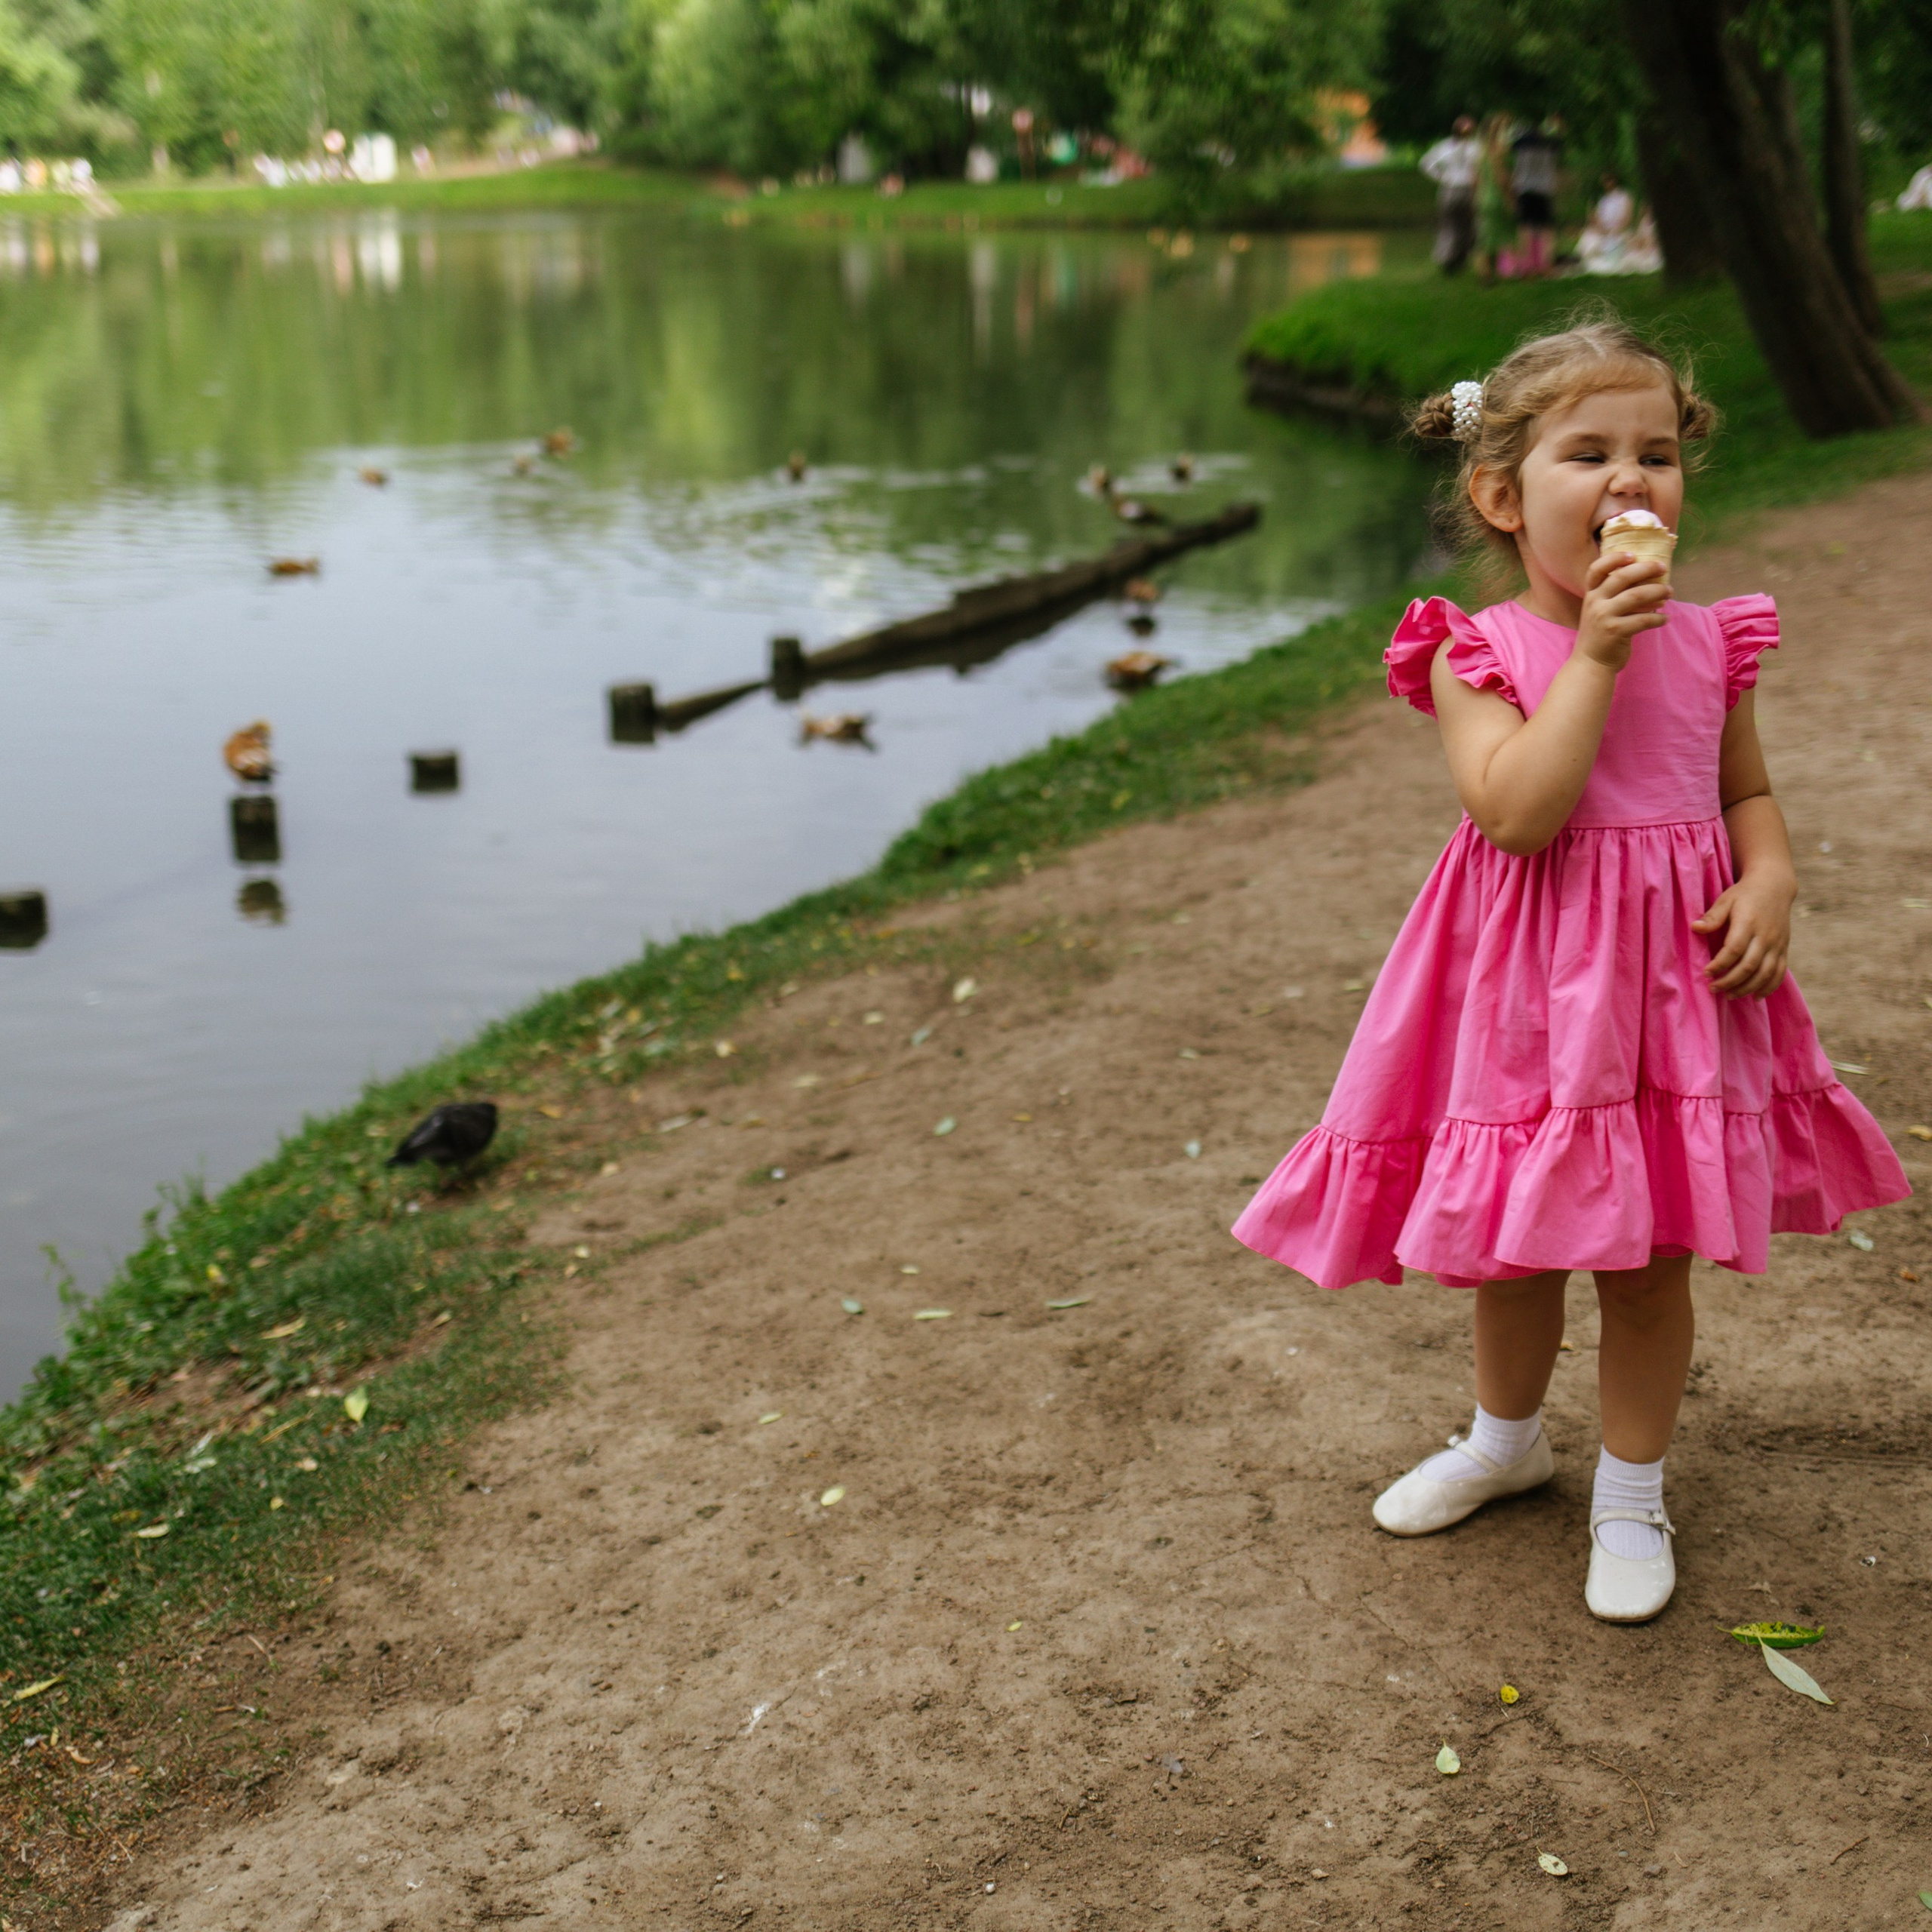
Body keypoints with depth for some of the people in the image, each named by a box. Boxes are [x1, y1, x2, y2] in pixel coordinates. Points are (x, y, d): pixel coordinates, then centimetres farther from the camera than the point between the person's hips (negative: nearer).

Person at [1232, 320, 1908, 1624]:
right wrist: (1595, 654, -26)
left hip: (1672, 977, 2)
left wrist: (1772, 882, -8)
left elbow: (1749, 793, 12)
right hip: (1527, 990, -1)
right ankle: (1506, 1437, 44)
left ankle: (1632, 1492, 30)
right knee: (1513, 1244, 16)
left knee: (1648, 1257, 9)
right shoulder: (1478, 655, -11)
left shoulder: (1708, 645, 0)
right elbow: (1516, 811, -25)